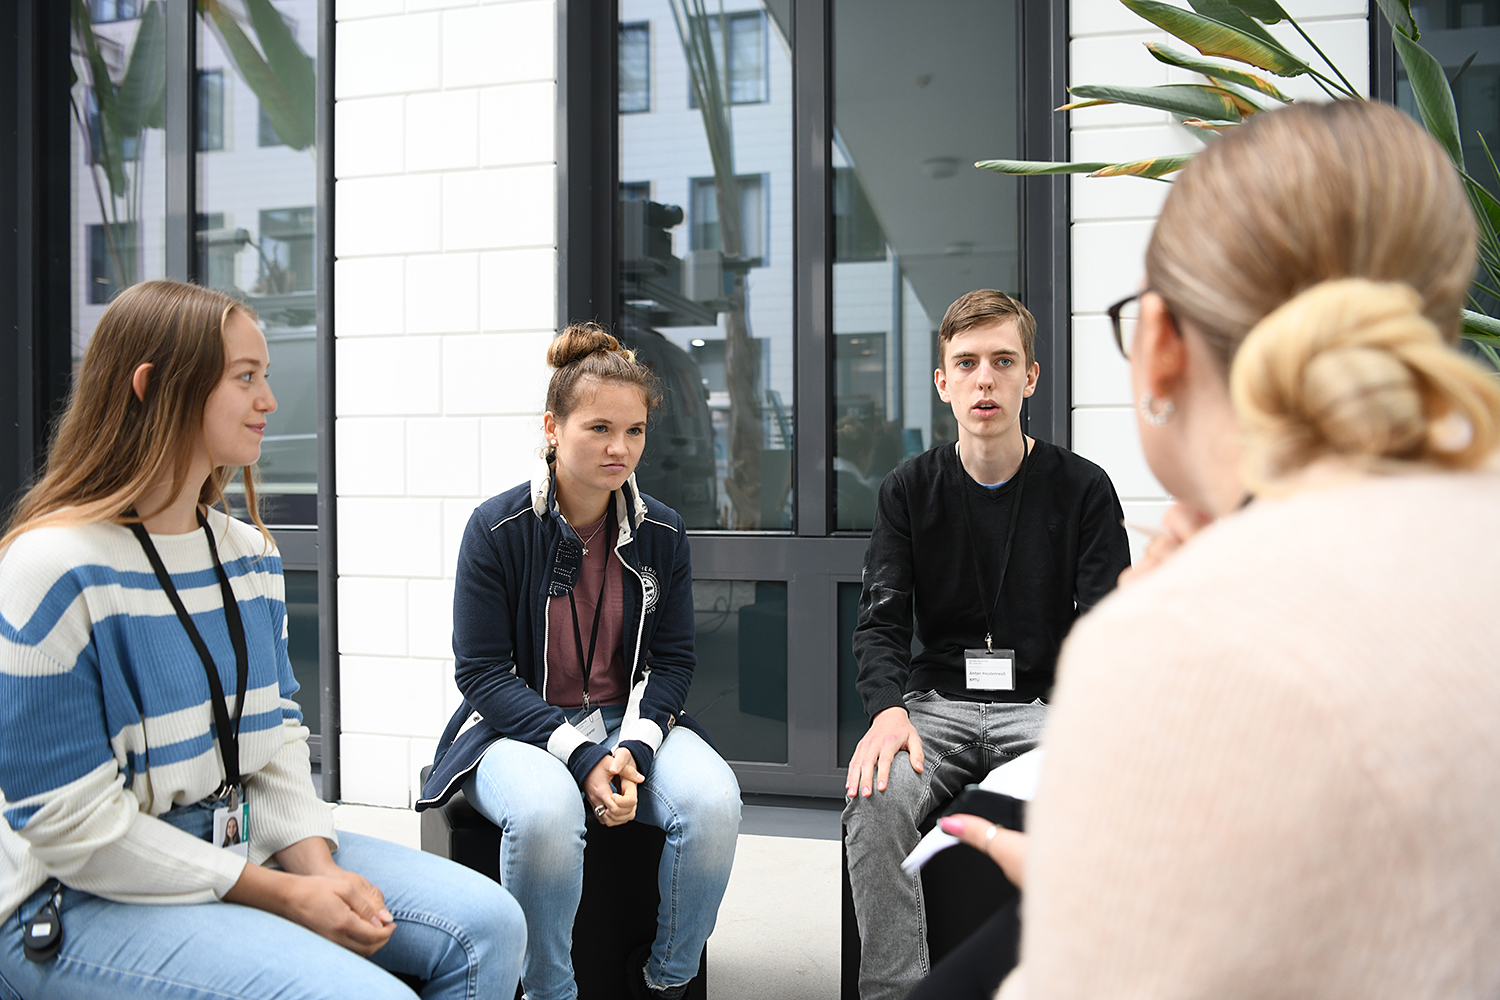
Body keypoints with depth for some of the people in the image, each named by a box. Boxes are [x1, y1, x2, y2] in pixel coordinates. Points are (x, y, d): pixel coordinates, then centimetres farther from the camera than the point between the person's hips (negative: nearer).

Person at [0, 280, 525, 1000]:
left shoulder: (251, 554, 8)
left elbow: (277, 732, 11)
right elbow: (74, 826, -19)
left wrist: (317, 863, -9)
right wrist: (278, 894, -19)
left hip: (243, 843, 8)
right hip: (86, 899, -7)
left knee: (486, 925, -4)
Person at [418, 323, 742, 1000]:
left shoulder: (661, 533, 2)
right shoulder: (497, 529, -9)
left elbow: (672, 661, 6)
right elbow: (482, 673, -10)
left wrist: (632, 747, -14)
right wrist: (580, 755, -21)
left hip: (630, 721, 3)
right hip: (517, 727, -3)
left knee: (714, 799, -26)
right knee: (547, 812, -37)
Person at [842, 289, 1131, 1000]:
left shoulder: (1082, 488, 4)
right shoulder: (910, 490, 9)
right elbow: (881, 621, 2)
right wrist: (888, 710, -19)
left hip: (1043, 703, -1)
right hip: (937, 702, 1)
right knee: (876, 799, -30)